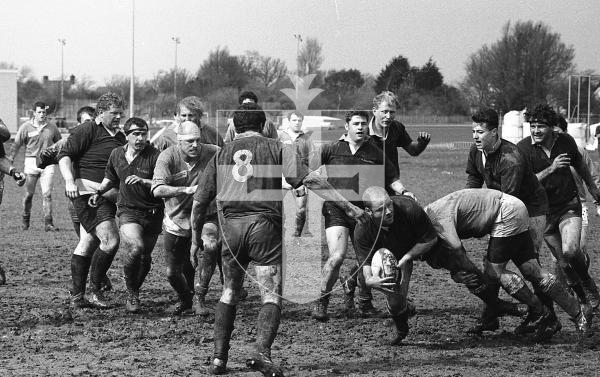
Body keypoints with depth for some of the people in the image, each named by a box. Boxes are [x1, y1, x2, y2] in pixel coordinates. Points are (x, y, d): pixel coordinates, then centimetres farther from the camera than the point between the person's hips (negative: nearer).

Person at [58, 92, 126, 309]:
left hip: (107, 196, 8)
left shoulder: (120, 137, 18)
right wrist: (69, 181, -22)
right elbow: (64, 155, -10)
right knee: (110, 240, -16)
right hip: (87, 191, -8)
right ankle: (95, 291, -6)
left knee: (87, 244, 11)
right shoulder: (89, 130, -7)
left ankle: (77, 296, 15)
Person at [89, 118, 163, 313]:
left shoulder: (155, 156, -13)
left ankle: (134, 291, 37)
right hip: (127, 211, 0)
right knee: (135, 248, -24)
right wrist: (99, 193, 10)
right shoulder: (116, 155, 2)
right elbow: (110, 178, 22)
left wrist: (143, 181, -30)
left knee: (145, 257, 10)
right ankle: (131, 295, -8)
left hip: (152, 214, 0)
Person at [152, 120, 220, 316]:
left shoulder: (212, 153, -12)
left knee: (210, 246, -32)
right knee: (173, 273, 6)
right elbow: (157, 190, -29)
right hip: (176, 219, 0)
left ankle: (199, 297, -16)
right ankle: (185, 300, 40)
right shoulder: (168, 156, -16)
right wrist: (186, 190, -41)